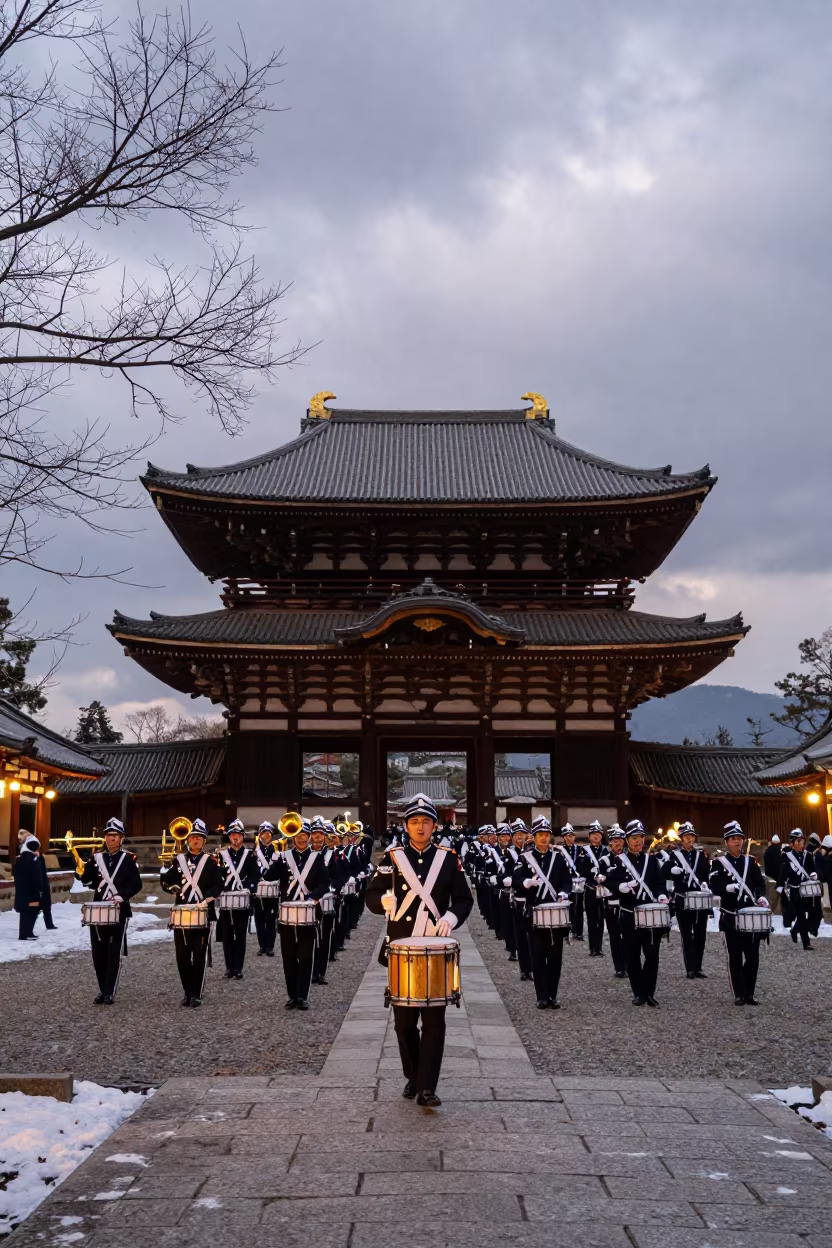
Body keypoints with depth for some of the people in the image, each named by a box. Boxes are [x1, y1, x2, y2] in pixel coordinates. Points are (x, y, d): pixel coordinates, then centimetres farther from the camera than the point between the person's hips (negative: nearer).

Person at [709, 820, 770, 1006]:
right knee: (735, 956, 1)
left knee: (752, 955, 3)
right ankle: (739, 994, 8)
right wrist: (727, 887, -31)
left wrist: (761, 896, -15)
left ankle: (749, 993, 15)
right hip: (730, 917, -3)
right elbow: (714, 886, -11)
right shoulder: (719, 862, -1)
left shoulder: (751, 861, 9)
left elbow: (760, 883, 5)